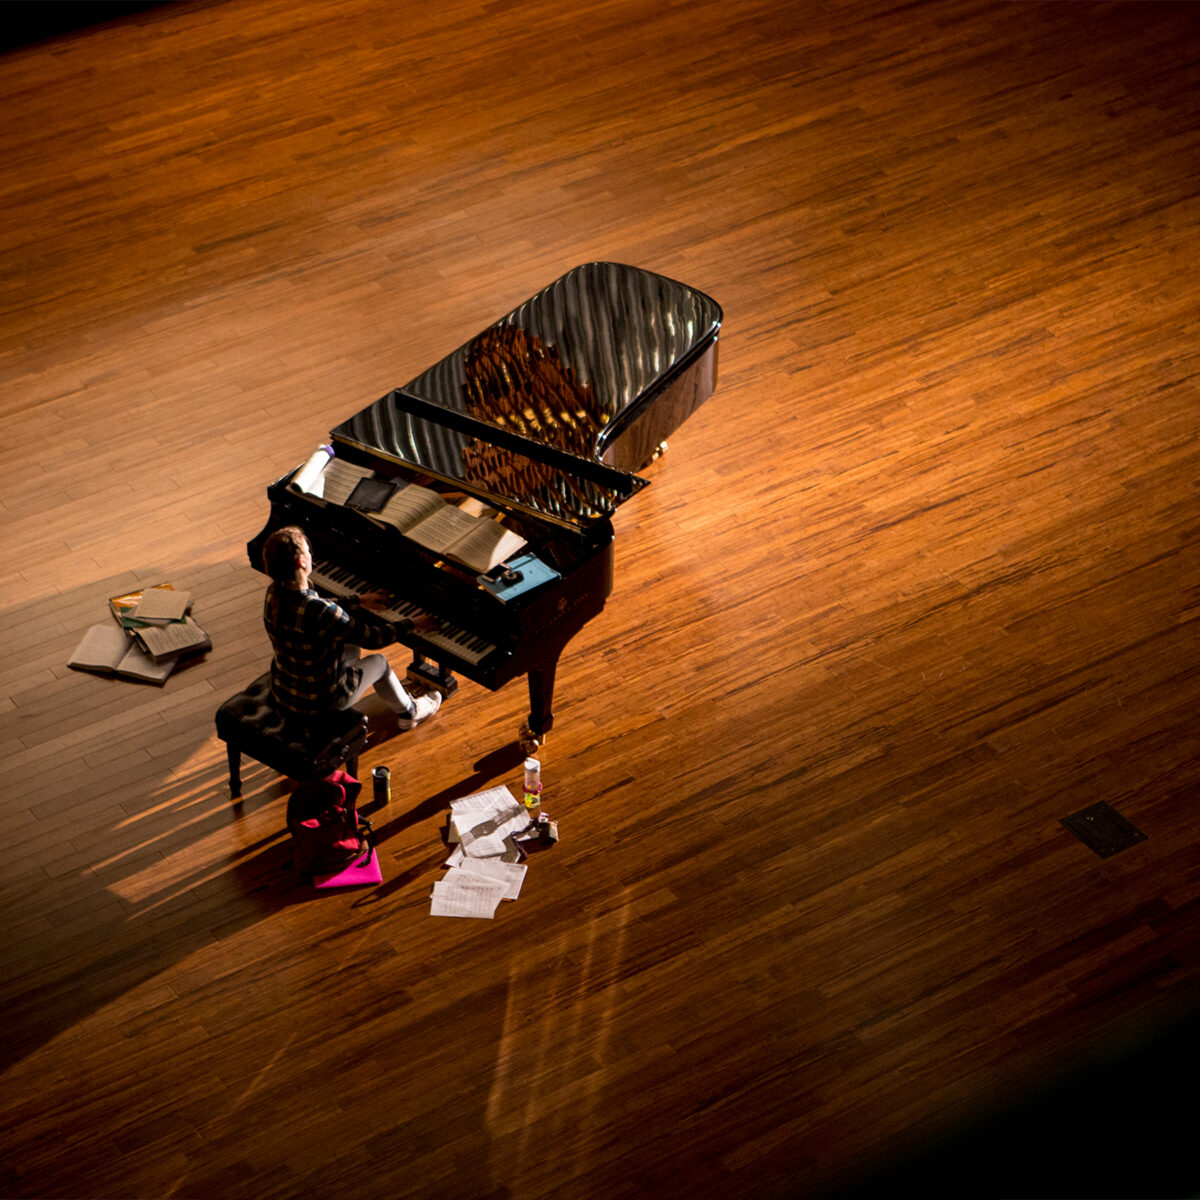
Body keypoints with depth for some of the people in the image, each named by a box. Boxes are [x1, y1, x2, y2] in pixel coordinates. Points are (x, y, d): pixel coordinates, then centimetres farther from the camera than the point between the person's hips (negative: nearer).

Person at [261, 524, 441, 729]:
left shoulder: (274, 593, -10)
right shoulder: (320, 612, -34)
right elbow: (372, 638, -20)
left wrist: (358, 600, 23)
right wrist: (411, 624, -5)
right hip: (318, 703, -7)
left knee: (351, 648, 30)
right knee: (379, 662, 19)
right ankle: (409, 711, 45)